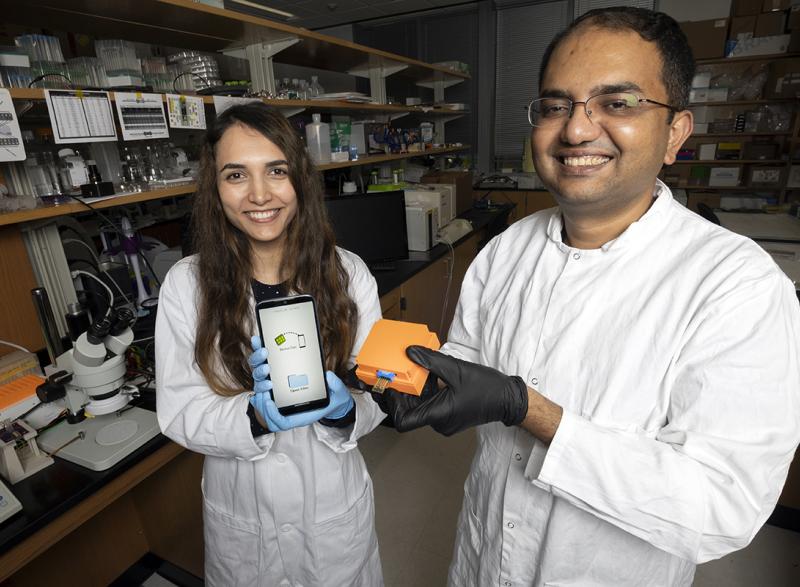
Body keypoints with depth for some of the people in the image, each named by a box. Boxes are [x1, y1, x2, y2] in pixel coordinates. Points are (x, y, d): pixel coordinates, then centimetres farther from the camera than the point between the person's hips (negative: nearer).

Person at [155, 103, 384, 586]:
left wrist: (343, 408, -28)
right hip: (240, 514, 0)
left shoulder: (349, 274, -13)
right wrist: (256, 416, -29)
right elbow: (179, 414, -11)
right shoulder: (186, 284, -13)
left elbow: (376, 394, -7)